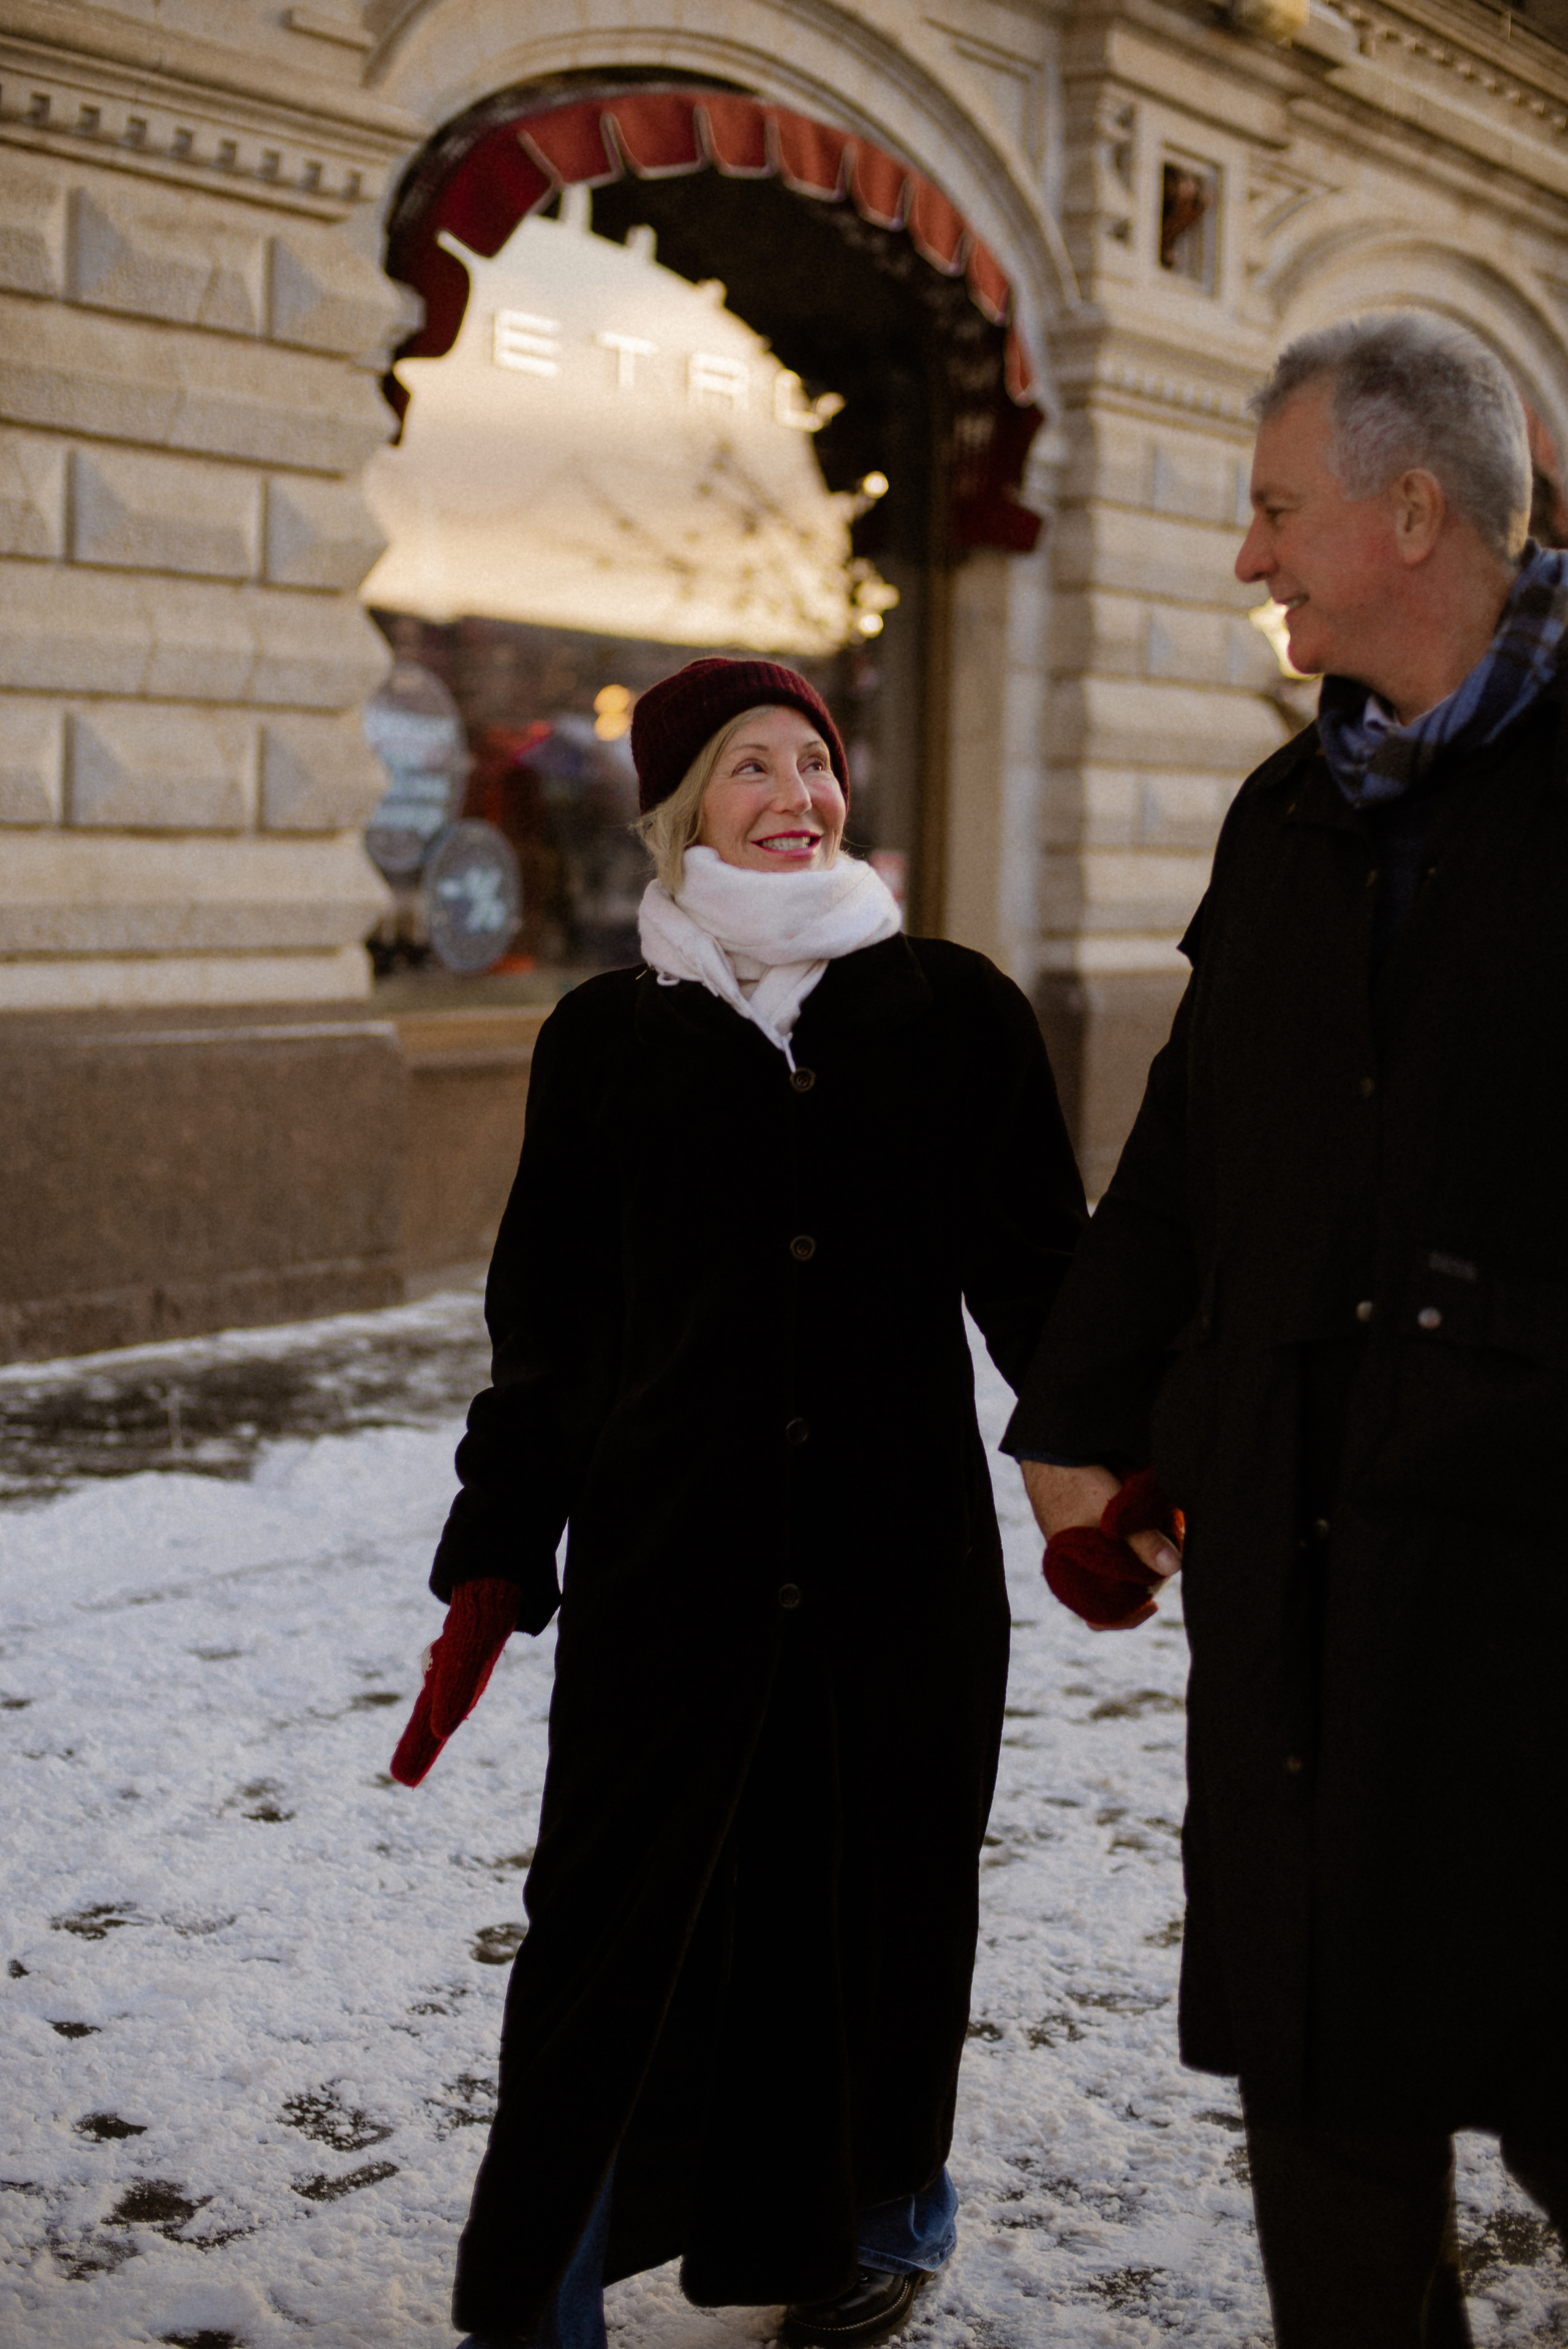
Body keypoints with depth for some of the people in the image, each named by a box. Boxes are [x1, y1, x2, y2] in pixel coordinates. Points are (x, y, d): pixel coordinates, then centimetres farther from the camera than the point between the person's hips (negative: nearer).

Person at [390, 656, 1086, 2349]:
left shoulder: (950, 1009, 5)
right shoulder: (608, 1036, 6)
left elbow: (1037, 1272, 6)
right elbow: (545, 1324, 8)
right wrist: (495, 1567, 5)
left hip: (901, 1559, 1)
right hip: (666, 1563, 0)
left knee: (874, 1908, 10)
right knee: (617, 1923, -1)